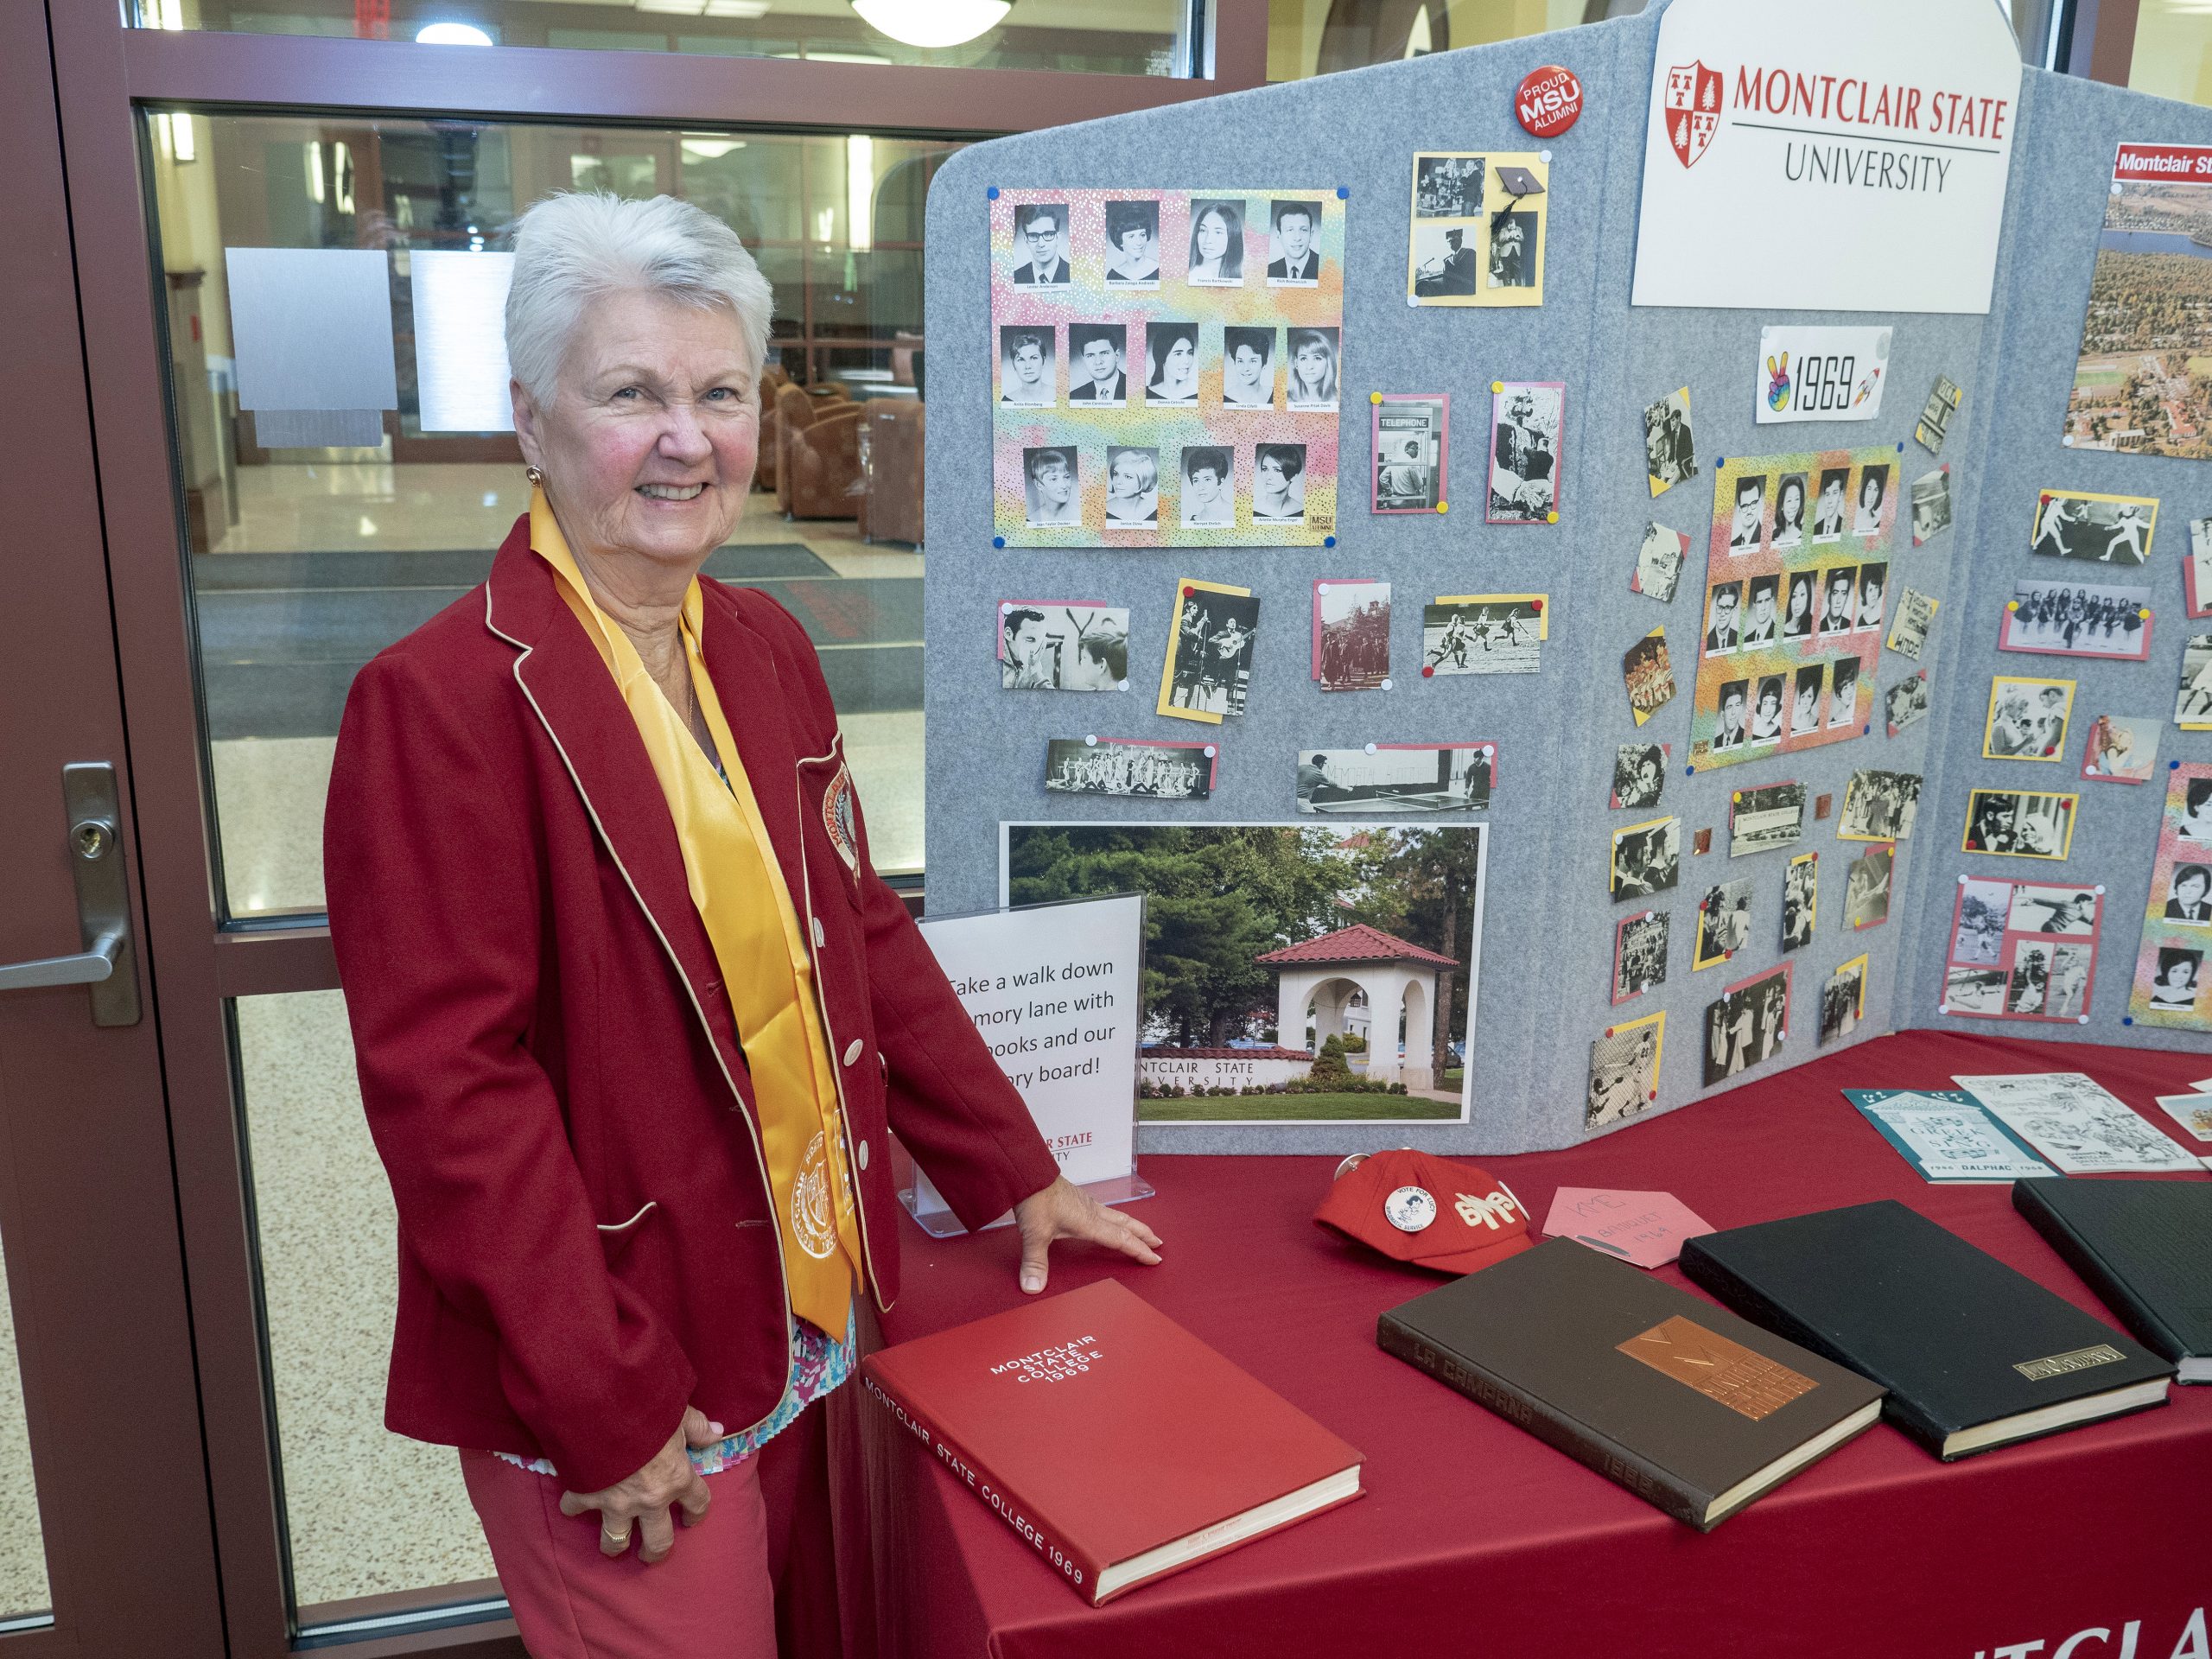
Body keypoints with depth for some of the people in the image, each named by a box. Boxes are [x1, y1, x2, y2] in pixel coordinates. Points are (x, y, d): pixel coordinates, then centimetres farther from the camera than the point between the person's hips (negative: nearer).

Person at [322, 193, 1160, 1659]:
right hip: (605, 1393, -7)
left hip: (813, 1330, 7)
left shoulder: (767, 651, 5)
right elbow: (448, 1086, -19)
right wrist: (607, 1410, -17)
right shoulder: (442, 699, -18)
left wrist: (1015, 1176, 11)